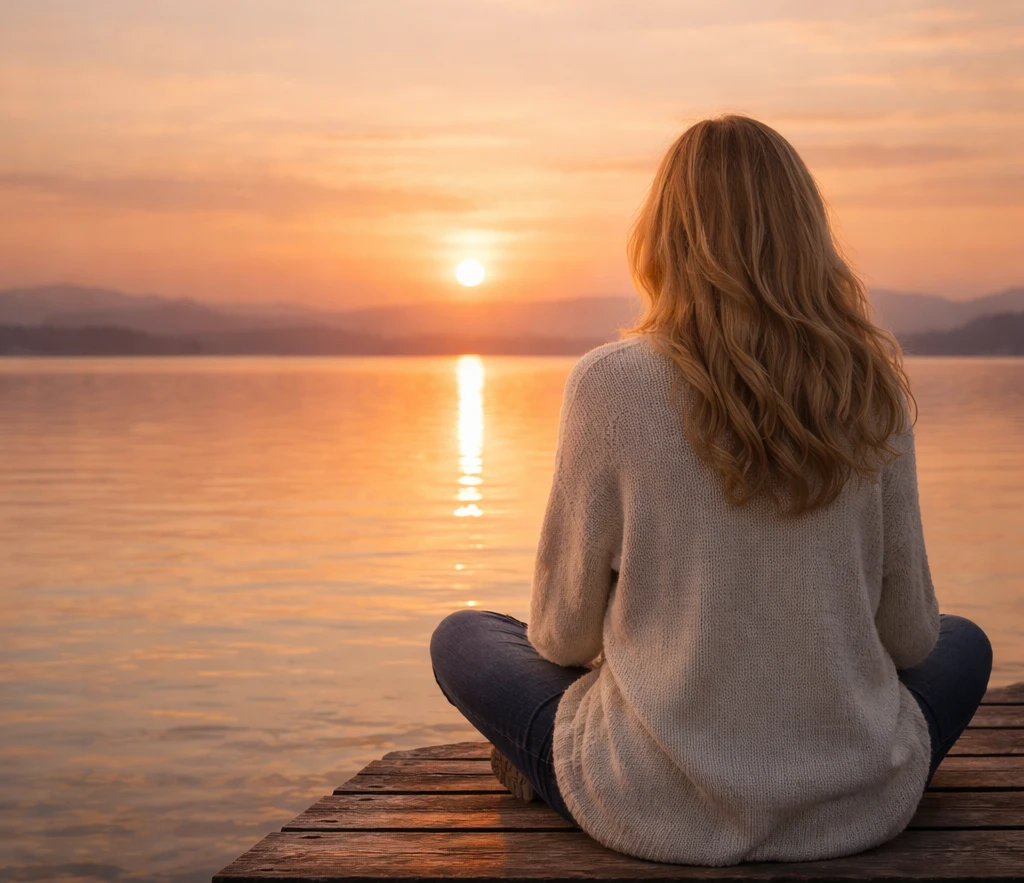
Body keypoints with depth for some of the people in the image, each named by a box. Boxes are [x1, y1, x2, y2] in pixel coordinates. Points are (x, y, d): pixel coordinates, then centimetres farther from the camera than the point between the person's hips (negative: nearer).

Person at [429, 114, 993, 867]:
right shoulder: (872, 388, -5)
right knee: (962, 644, 32)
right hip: (860, 805, 2)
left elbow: (565, 631, -5)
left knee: (461, 640, 21)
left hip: (657, 810, -1)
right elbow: (908, 631, 3)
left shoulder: (610, 385, -14)